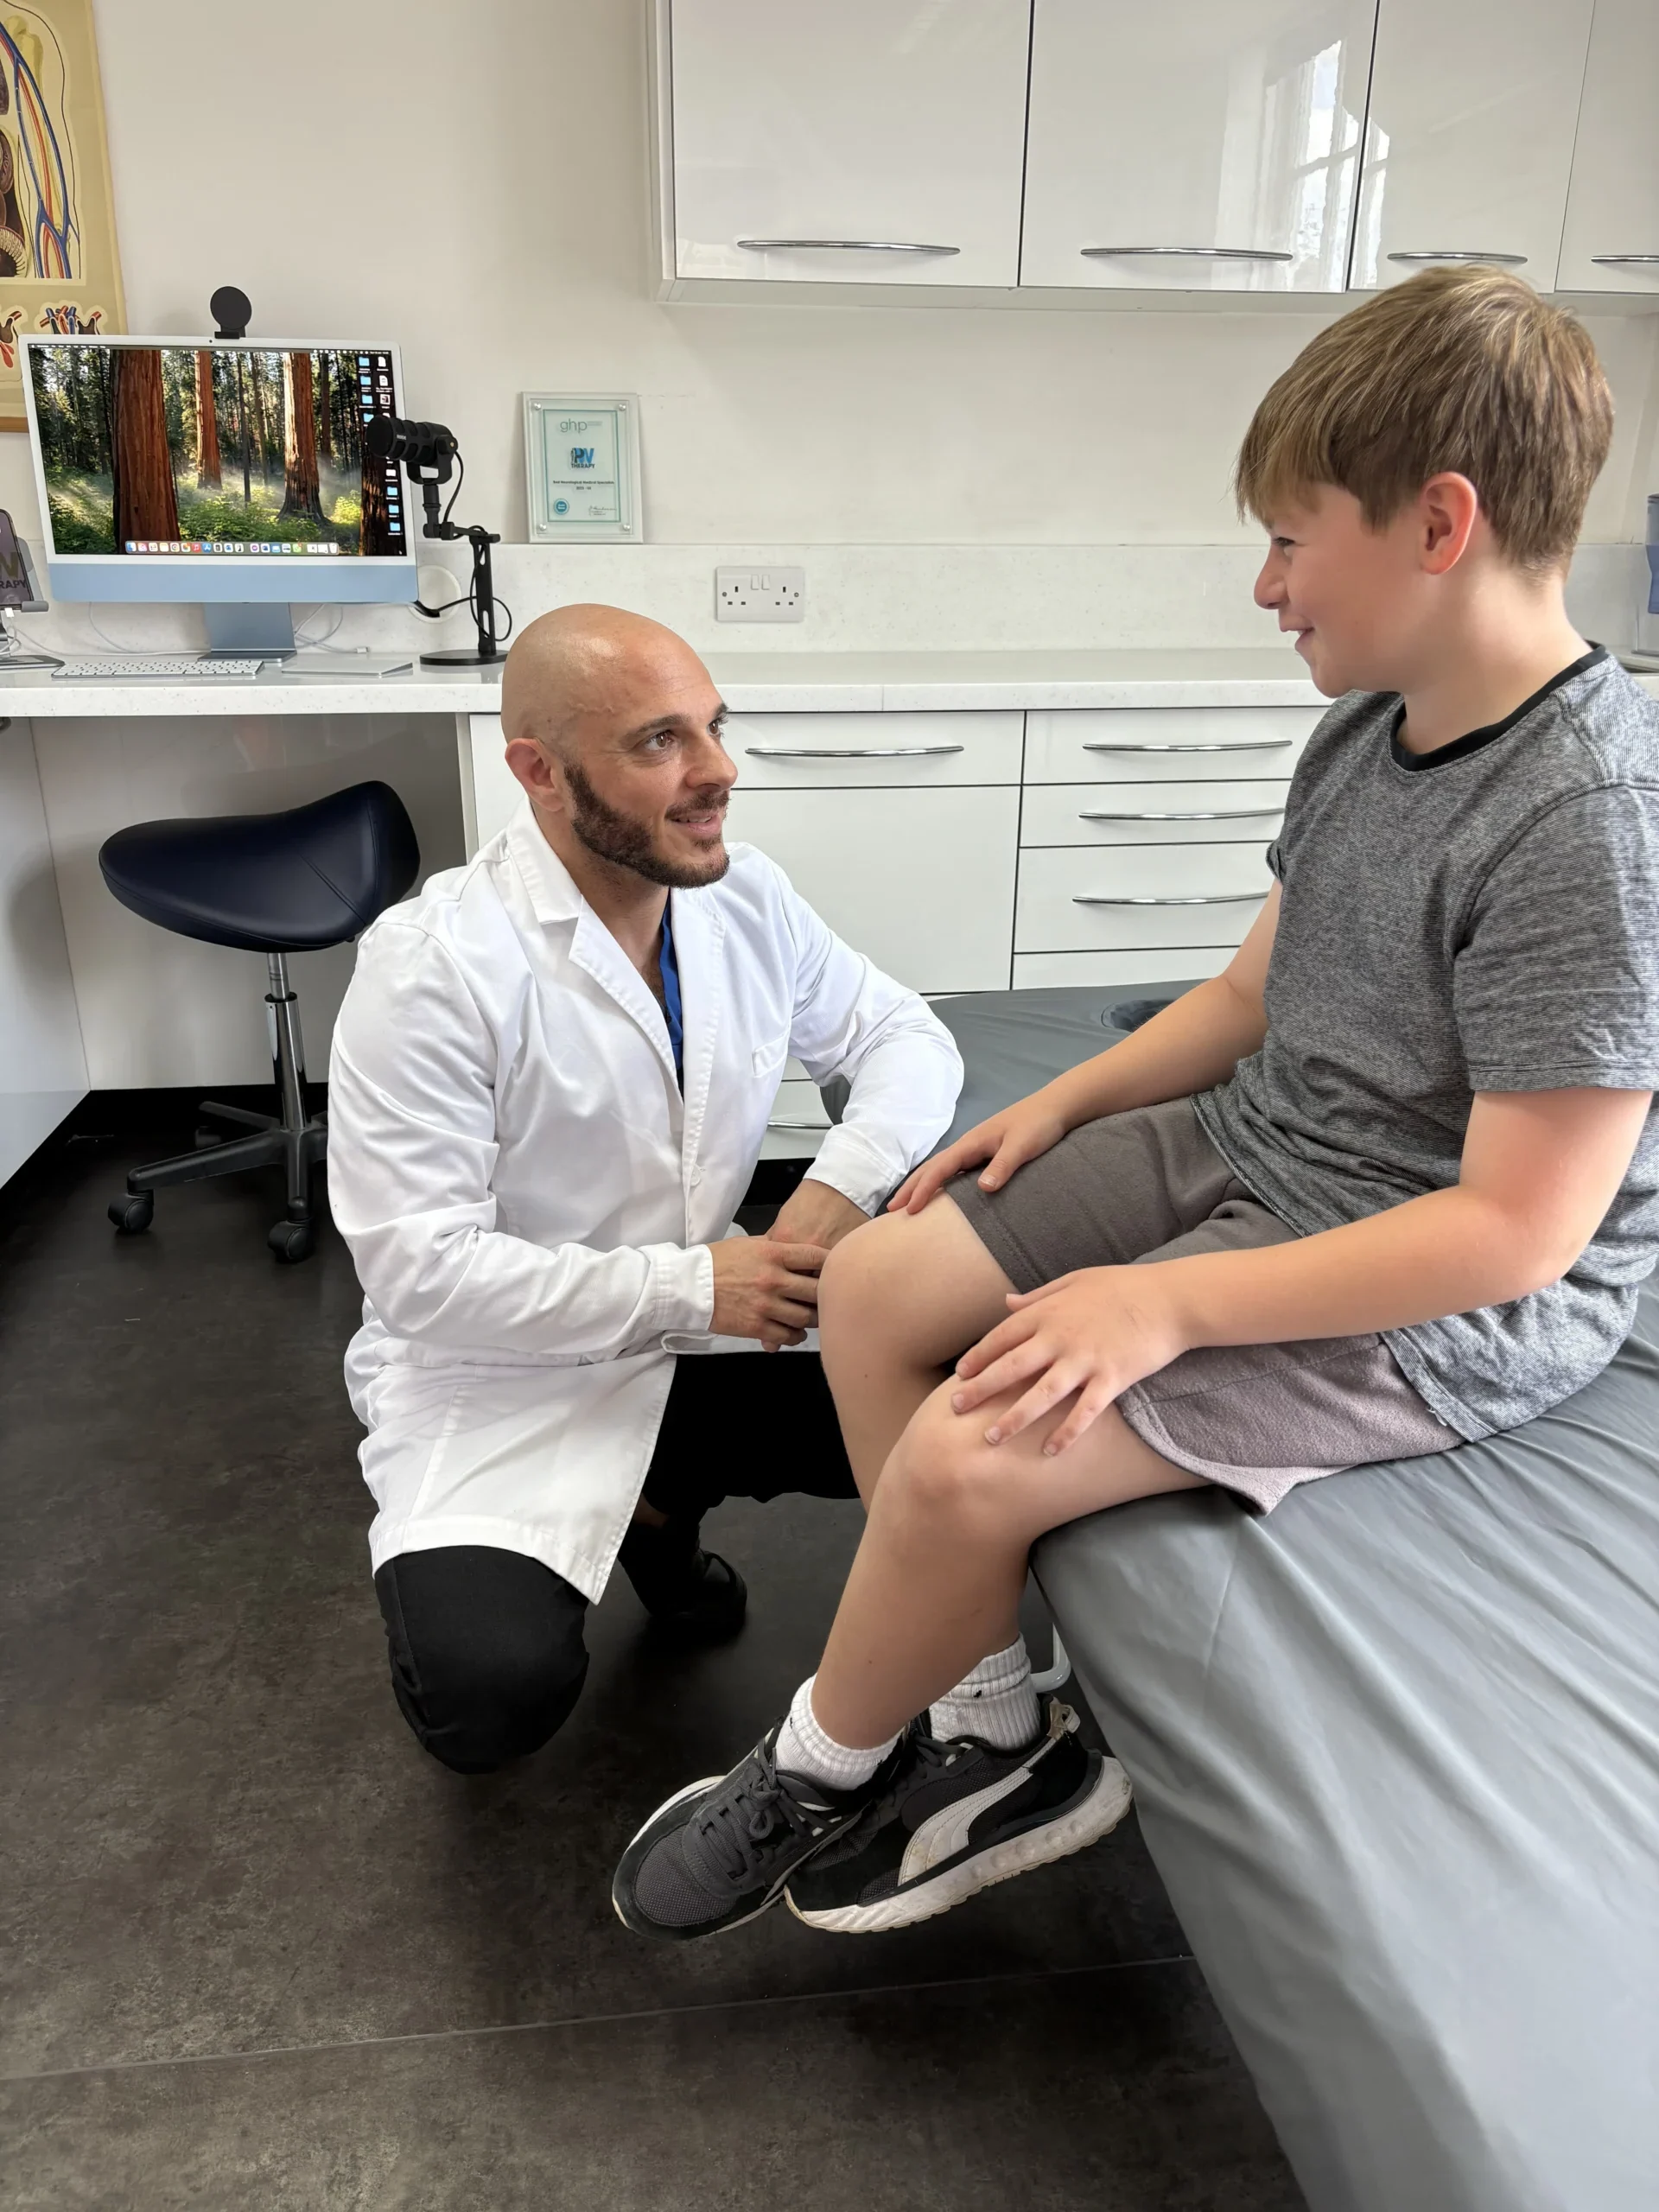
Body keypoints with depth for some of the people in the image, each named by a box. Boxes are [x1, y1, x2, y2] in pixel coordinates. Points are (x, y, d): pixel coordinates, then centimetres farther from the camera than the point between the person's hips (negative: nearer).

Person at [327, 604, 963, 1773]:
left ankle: (662, 1505, 16)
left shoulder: (749, 900, -2)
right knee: (495, 1692, -25)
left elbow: (906, 1035, 4)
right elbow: (421, 1268, -22)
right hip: (503, 1380, -5)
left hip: (695, 1345, 6)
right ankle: (463, 1574, 14)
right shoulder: (431, 963, -21)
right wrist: (692, 1286, -26)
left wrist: (845, 1183, -17)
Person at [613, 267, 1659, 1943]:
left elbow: (1517, 1228, -25)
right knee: (873, 1291, -1)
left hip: (1453, 1305, -9)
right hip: (1246, 1150, 9)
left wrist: (1171, 1305, -25)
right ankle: (997, 1739, 9)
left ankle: (815, 1773, 13)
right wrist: (1061, 1105, 2)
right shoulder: (1369, 728, 3)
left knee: (963, 1462, -21)